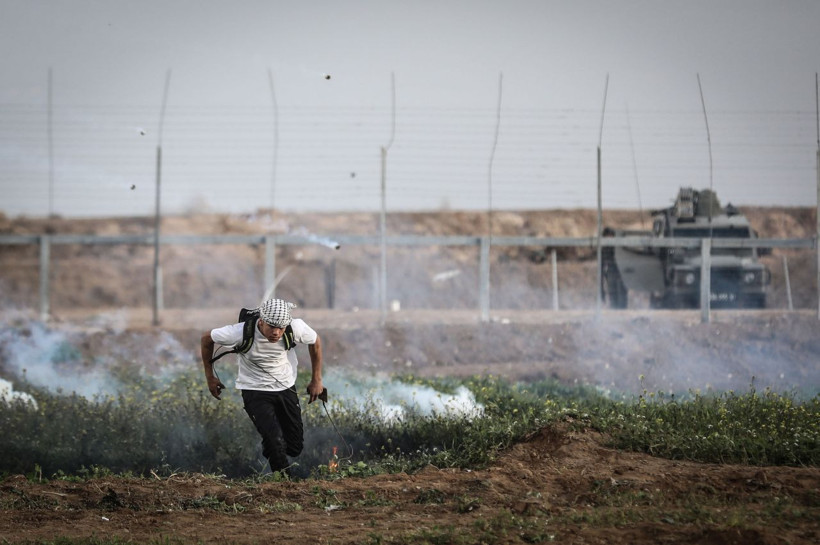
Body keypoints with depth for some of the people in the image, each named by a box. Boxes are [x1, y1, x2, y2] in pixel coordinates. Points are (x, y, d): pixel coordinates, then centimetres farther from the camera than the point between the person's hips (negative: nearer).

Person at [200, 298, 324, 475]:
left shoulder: (296, 328, -22)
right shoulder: (241, 333, -28)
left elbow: (315, 342, 2)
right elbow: (207, 339, -9)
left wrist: (316, 380, 8)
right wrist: (210, 376, 1)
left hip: (286, 388, 3)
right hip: (255, 392, -3)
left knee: (295, 448, 5)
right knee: (276, 444, -22)